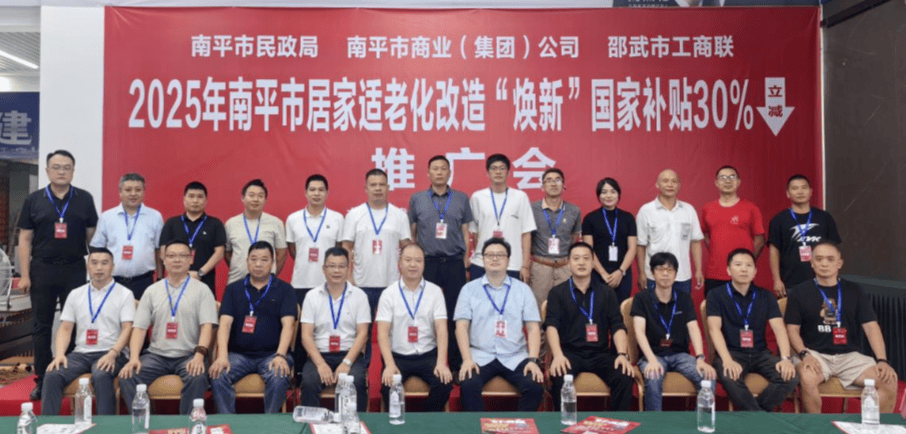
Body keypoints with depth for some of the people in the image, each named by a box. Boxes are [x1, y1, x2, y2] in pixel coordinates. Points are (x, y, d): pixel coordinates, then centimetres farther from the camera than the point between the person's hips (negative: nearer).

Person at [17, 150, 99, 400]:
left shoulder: (85, 199, 4)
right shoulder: (34, 200, 4)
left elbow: (92, 235, 8)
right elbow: (25, 239, 3)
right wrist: (24, 276, -2)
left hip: (75, 269, 0)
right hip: (42, 269, 0)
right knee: (42, 326, 7)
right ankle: (42, 380, 16)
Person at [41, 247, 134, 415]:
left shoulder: (124, 294, 4)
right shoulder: (76, 294, 16)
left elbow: (127, 329, -5)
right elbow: (65, 329, 12)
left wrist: (112, 354, -20)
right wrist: (60, 354, -6)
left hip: (110, 354, -4)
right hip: (81, 353, 4)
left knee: (101, 376, -35)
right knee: (52, 376, -23)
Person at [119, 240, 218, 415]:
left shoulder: (201, 290, 5)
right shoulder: (152, 291, 14)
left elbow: (207, 326, -5)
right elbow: (139, 327, 7)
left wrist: (199, 355, -21)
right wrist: (134, 358, -9)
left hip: (188, 355, -3)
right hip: (156, 355, 3)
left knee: (197, 378, -33)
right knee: (127, 377, -23)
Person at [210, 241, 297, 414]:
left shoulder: (284, 290, 7)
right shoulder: (233, 289, 13)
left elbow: (288, 324, -5)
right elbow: (225, 324, 1)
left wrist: (280, 355, -21)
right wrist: (222, 356, -15)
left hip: (271, 353, -2)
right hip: (238, 353, 2)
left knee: (279, 378, -32)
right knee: (218, 376, -26)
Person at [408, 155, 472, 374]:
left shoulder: (461, 199, 8)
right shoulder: (417, 199, 8)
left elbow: (465, 232, 9)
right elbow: (411, 233, 10)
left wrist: (466, 260, 2)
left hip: (454, 262, 0)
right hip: (427, 262, 0)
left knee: (455, 313, 2)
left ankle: (456, 364, 11)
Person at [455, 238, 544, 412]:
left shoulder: (523, 290, 11)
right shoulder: (469, 289, 9)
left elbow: (533, 327, 4)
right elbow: (461, 326, 1)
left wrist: (533, 359, -10)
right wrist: (467, 359, -13)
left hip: (515, 357, 1)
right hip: (480, 356, -1)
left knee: (535, 386, -25)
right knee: (468, 385, -30)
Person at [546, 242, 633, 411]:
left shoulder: (606, 292, 14)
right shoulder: (557, 293, 8)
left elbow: (617, 326, 5)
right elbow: (551, 325, -5)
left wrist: (622, 354, -13)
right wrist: (558, 355, -23)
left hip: (600, 353, 2)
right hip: (570, 352, -2)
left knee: (624, 378, -26)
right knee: (559, 379, -33)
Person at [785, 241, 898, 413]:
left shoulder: (854, 291, 10)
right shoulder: (799, 292, 4)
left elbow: (871, 326, 3)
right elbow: (793, 329, 1)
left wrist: (882, 360, -11)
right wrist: (804, 354, -17)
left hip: (849, 356, 3)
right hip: (815, 354, -3)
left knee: (889, 380, -19)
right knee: (807, 378, -34)